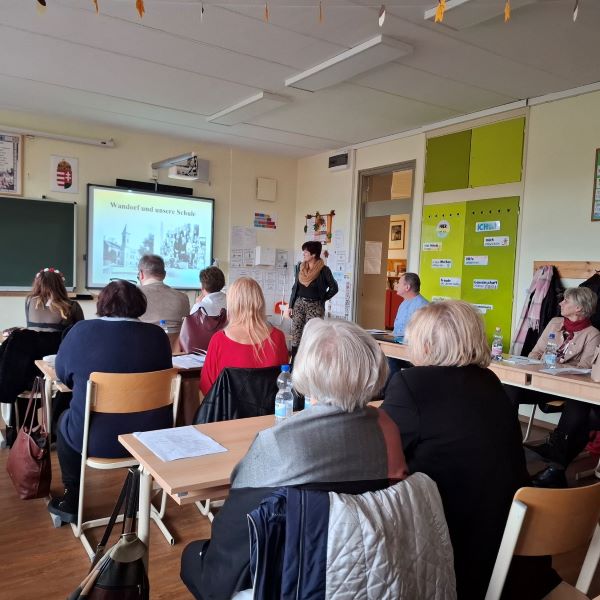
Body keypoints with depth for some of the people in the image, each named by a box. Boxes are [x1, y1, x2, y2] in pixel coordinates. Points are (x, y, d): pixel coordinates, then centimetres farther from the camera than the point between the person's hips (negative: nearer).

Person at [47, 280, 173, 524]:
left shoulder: (82, 331, -8)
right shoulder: (157, 334, -5)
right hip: (151, 435, 2)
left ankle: (71, 500, 36)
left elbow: (62, 374, 8)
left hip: (96, 438, -2)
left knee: (65, 421, 29)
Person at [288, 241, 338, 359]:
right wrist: (290, 306, 9)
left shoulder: (324, 270, -8)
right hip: (299, 304, 4)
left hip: (314, 306, -4)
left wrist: (322, 299, 1)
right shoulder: (300, 266, 6)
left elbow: (334, 288, 1)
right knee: (295, 335, 1)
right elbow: (295, 287, 12)